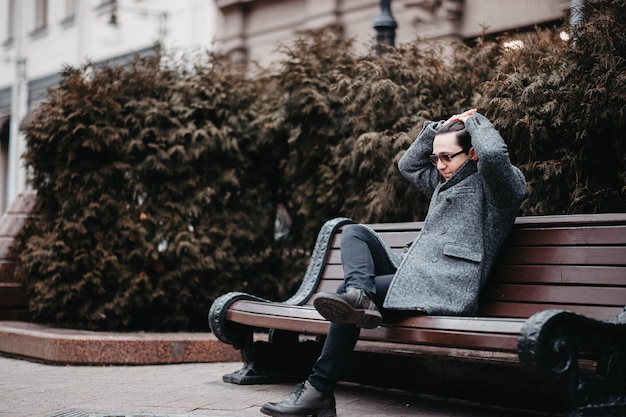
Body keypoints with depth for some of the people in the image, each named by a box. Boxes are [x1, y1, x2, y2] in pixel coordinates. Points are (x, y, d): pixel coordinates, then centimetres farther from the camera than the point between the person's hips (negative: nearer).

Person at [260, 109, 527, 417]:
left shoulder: (494, 183, 0)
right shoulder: (445, 182, 27)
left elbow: (493, 153, -23)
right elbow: (408, 165, 38)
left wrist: (475, 122, -3)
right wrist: (441, 128, 27)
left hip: (448, 285, -10)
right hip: (411, 272, 10)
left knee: (348, 299, -19)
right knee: (354, 232, 2)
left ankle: (319, 390, -15)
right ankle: (358, 296, -30)